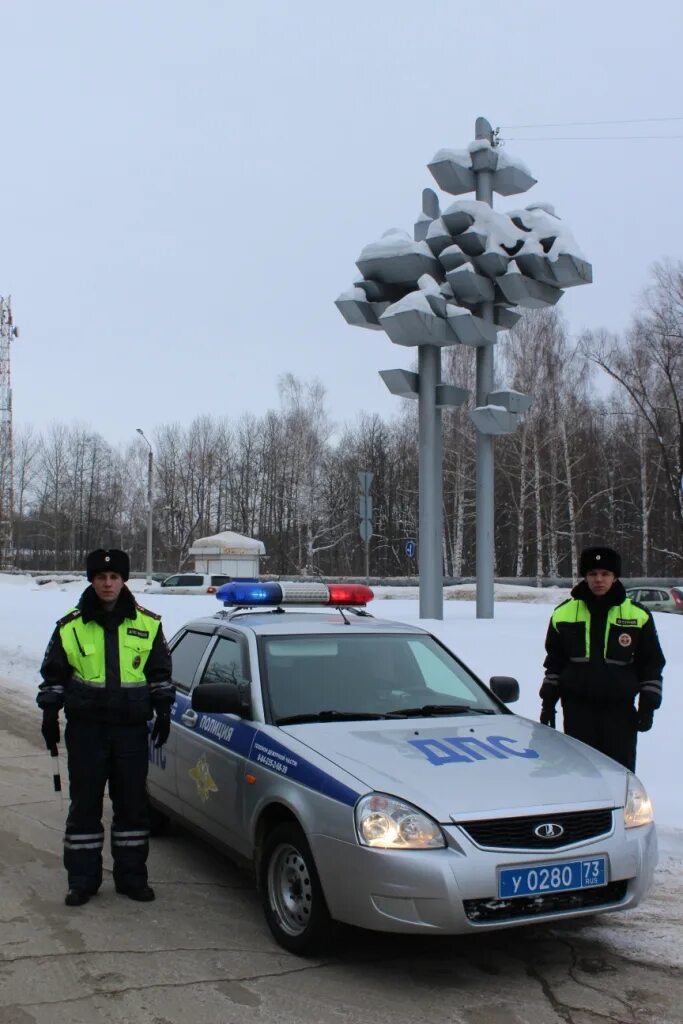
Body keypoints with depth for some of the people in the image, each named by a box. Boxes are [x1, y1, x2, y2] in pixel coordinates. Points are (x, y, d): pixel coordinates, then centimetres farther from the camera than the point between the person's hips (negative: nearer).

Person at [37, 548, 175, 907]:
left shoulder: (147, 624, 4)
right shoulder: (71, 626, 0)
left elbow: (160, 672, 12)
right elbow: (53, 674, 8)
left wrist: (162, 710, 7)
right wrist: (50, 714, 4)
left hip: (132, 729, 1)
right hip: (85, 729, -1)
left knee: (132, 803, 7)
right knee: (85, 803, 4)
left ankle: (131, 876, 19)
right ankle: (82, 879, 15)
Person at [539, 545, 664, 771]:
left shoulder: (638, 615, 0)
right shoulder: (564, 613, 4)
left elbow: (652, 664, 6)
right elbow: (554, 662, 12)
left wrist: (648, 705, 2)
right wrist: (548, 702, 10)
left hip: (620, 708, -1)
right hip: (577, 707, 1)